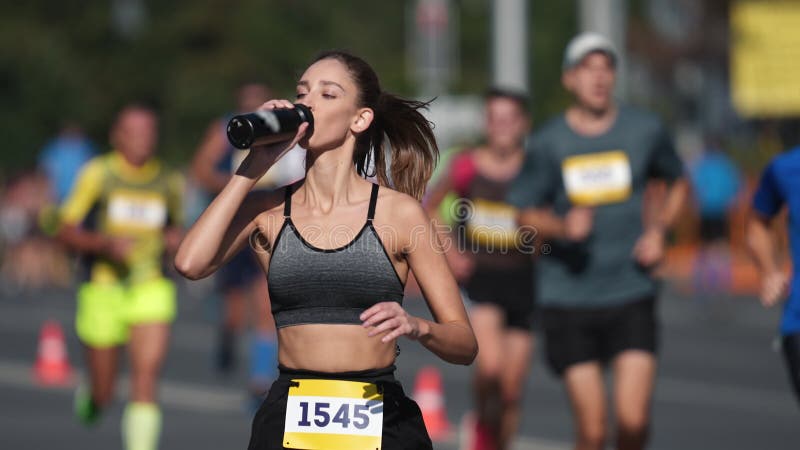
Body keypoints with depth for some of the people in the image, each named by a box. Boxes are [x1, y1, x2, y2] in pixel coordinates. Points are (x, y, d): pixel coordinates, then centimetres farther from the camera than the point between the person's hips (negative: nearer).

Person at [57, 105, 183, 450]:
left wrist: (174, 239, 1)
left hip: (151, 289, 1)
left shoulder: (170, 183, 7)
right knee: (103, 393, 6)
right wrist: (106, 243, -20)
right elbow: (66, 231, -3)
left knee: (147, 373, -18)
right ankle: (90, 398, 42)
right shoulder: (97, 174, -2)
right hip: (103, 289, -1)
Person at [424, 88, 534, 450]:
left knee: (511, 390, 5)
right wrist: (448, 251, 1)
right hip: (477, 275, -1)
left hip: (520, 280, 1)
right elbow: (429, 208, 12)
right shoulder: (466, 167, -3)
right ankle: (486, 417, 6)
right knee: (490, 365, -23)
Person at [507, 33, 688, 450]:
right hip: (569, 301, -1)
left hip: (631, 294, 1)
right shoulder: (548, 143, -1)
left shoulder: (645, 130, 2)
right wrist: (563, 226, -15)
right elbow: (526, 213, 7)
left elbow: (677, 183, 20)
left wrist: (658, 229, 3)